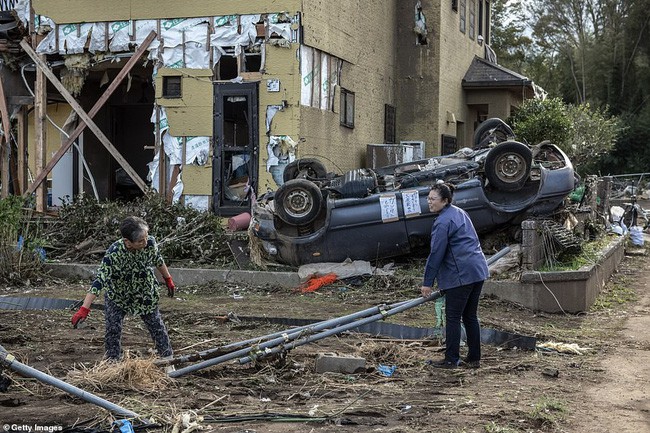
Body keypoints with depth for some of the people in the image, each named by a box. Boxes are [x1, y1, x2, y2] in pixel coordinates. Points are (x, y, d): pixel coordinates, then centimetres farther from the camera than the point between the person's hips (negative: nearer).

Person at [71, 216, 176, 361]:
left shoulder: (150, 243, -25)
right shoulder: (114, 254, -36)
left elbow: (158, 260, -2)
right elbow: (99, 281, -41)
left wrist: (168, 279, 12)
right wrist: (84, 309, -46)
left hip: (145, 293, 3)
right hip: (117, 295, -3)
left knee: (157, 326, 10)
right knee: (113, 329, -5)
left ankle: (168, 358, 25)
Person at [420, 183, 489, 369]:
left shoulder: (443, 222, -14)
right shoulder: (459, 212, 17)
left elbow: (436, 254, -14)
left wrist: (427, 282, -10)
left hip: (460, 275, -10)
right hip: (478, 270, 10)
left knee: (453, 318, -1)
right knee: (470, 316, 14)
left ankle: (451, 360, 3)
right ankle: (474, 358, 17)